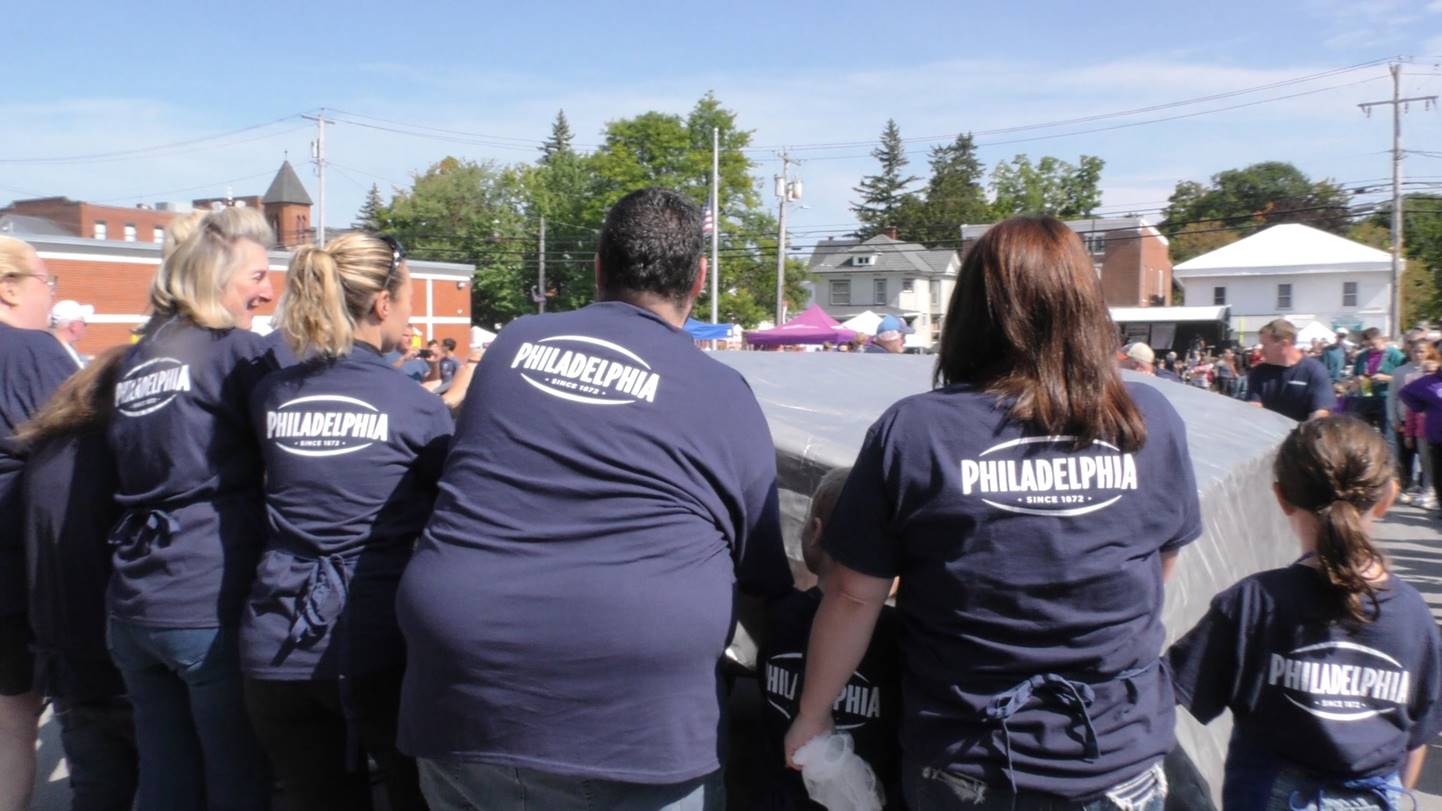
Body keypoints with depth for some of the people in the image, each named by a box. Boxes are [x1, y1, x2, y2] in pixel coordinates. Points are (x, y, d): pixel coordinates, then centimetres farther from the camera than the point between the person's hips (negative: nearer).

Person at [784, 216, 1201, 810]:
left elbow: (853, 596, -11)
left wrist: (811, 715, 4)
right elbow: (1163, 564, 7)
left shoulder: (911, 432, -17)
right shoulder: (1151, 421, -8)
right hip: (1124, 763, 2)